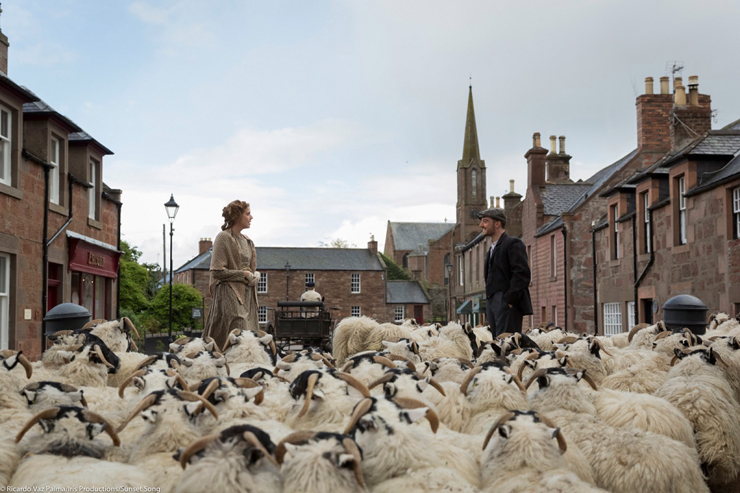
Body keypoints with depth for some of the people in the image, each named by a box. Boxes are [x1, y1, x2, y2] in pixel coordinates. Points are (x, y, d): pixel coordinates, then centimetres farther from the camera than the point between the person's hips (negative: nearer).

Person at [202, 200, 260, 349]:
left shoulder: (247, 241, 18)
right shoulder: (223, 238, -6)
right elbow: (217, 271, -12)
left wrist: (255, 274, 6)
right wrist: (243, 274, -12)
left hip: (247, 297, 8)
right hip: (229, 296, -8)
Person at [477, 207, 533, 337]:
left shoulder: (513, 244, -3)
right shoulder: (492, 248, 25)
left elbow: (522, 273, -14)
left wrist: (510, 299, -19)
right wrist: (489, 302, 15)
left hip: (507, 304, -9)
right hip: (493, 304, 9)